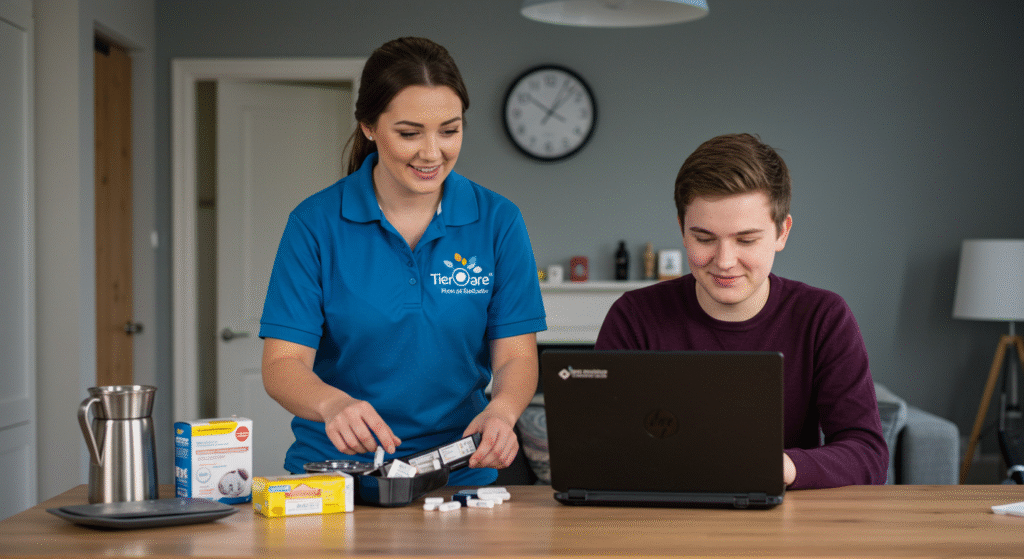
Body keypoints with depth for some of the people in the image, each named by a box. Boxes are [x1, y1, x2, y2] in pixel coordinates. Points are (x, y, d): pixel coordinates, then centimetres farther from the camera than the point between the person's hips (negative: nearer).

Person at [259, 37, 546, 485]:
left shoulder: (497, 221, 2)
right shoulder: (316, 223, -3)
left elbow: (516, 356, 1)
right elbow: (282, 364, -6)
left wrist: (500, 412, -22)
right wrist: (334, 403, -29)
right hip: (334, 472, -1)